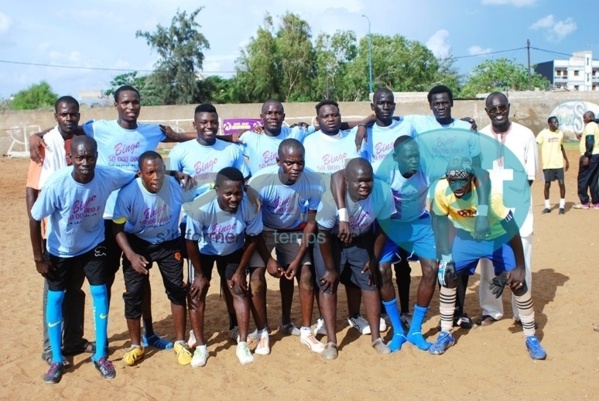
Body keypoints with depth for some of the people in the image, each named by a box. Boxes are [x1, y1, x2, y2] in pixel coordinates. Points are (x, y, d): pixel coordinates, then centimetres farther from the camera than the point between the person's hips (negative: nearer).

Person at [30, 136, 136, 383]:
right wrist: (38, 258, -12)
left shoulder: (108, 176, -25)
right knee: (55, 297, 5)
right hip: (60, 250, -1)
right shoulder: (57, 185, -31)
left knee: (100, 292, 1)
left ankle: (100, 355, 18)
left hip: (93, 244, 2)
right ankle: (57, 360, 22)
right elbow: (35, 219, -18)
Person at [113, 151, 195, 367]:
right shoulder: (128, 193, -26)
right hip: (138, 244, 0)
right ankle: (135, 345, 21)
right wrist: (131, 255, -30)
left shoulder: (176, 186, -24)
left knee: (177, 290, 1)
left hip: (169, 243, 1)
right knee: (133, 293, 0)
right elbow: (118, 228, -17)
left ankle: (180, 342, 19)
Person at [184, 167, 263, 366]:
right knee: (197, 293, -5)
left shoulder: (250, 206, -34)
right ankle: (200, 346, 10)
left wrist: (240, 271, -8)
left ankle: (242, 344, 12)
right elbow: (191, 241, -22)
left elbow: (252, 239, -15)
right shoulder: (200, 208, -40)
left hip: (233, 251, 2)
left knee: (240, 291, -1)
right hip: (203, 251, -1)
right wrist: (199, 274, -12)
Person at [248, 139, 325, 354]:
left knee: (306, 275, -7)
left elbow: (311, 222, -13)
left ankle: (306, 332, 11)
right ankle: (262, 334, 3)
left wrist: (298, 259, -14)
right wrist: (268, 259, -19)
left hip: (294, 230, 2)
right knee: (256, 276, -15)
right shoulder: (260, 181, -34)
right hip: (264, 231, -2)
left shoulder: (314, 182, -28)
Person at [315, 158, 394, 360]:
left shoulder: (383, 192, -29)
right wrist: (331, 269, -12)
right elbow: (323, 235, -22)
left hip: (362, 239, 3)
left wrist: (374, 259, -3)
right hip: (331, 240, -2)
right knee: (327, 285, -6)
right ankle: (331, 342, 4)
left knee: (370, 282, 3)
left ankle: (376, 337, 17)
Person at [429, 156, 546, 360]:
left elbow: (512, 228, -29)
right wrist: (444, 256, -10)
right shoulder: (442, 189, -28)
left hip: (498, 237, -3)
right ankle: (446, 334, 12)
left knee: (518, 281, -7)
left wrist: (520, 267, -25)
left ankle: (531, 337, 14)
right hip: (467, 236, 3)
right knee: (447, 274, -4)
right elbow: (441, 220, -10)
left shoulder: (488, 193, -37)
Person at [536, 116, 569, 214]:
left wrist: (567, 160, 19)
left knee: (561, 183, -1)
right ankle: (547, 206, 18)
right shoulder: (543, 133, -5)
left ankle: (562, 206, 11)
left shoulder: (560, 133, 9)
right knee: (547, 184, 5)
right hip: (548, 164, -3)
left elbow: (562, 147, 19)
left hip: (559, 164, 3)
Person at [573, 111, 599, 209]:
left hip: (590, 156, -9)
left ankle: (584, 203, -1)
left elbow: (590, 141, -19)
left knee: (583, 179, -3)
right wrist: (582, 137, 17)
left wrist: (586, 156, -22)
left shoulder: (589, 126, -10)